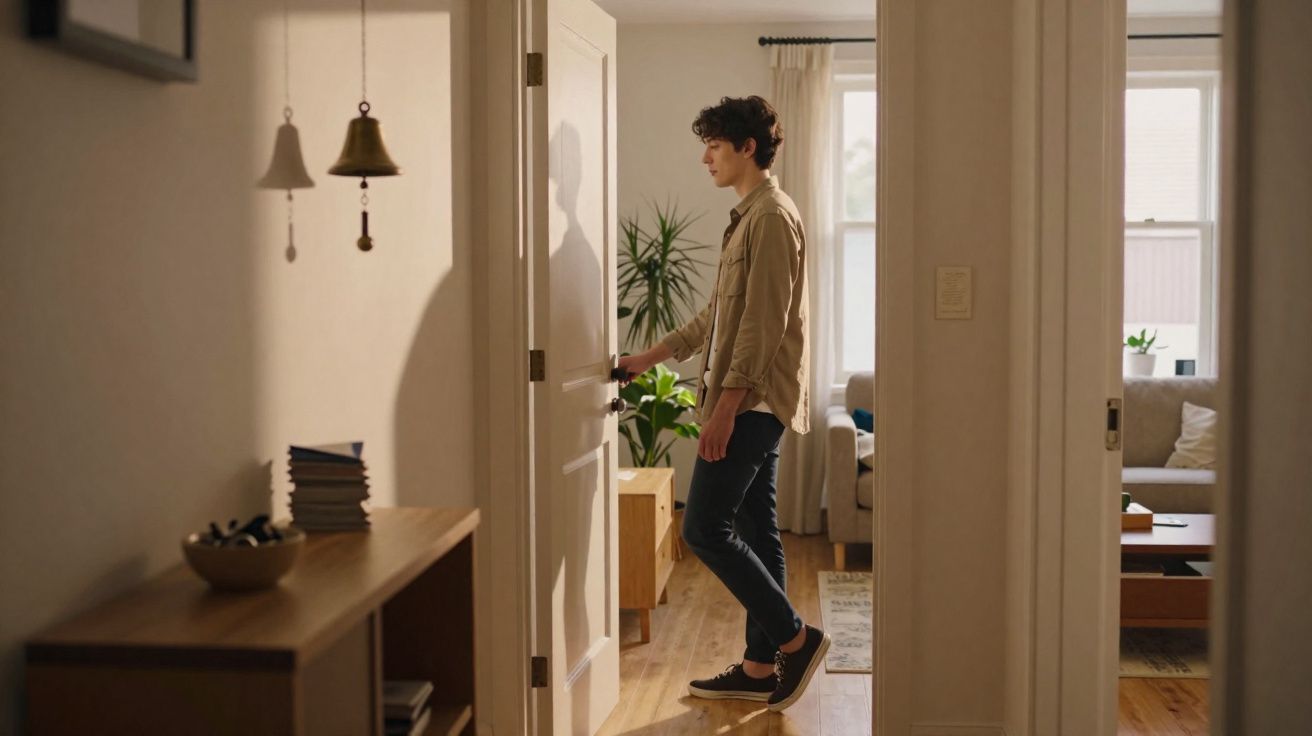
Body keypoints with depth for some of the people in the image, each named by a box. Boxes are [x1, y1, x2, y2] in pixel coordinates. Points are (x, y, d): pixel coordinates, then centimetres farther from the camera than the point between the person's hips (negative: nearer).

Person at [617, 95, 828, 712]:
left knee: (705, 527, -8)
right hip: (751, 403, 10)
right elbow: (717, 316, 23)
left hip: (753, 401, -10)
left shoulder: (772, 216, -13)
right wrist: (650, 357, 23)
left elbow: (763, 325, -20)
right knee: (752, 531, 11)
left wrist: (724, 407, -22)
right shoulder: (749, 216, 17)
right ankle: (761, 667, 17)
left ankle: (794, 638, 2)